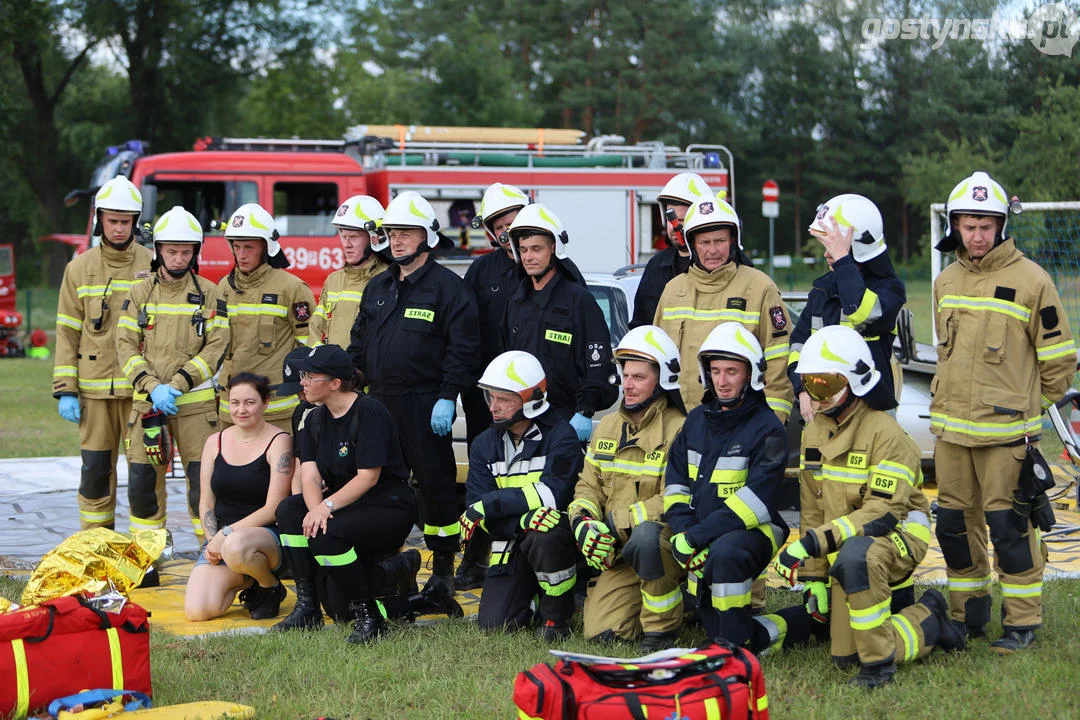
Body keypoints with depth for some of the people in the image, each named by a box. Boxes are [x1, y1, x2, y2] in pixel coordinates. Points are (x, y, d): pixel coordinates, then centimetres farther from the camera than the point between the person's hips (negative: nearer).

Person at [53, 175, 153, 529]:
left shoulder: (154, 266, 4)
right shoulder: (79, 269, 7)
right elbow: (67, 333, 7)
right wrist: (65, 391, 0)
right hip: (94, 389, 1)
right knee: (96, 467, 3)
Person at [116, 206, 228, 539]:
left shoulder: (209, 293, 2)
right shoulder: (140, 293, 8)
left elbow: (217, 347, -5)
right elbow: (126, 346, 3)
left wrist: (177, 384, -14)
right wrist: (153, 387, -12)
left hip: (196, 402, -2)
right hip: (148, 402, 2)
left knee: (204, 478, -6)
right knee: (142, 479, 1)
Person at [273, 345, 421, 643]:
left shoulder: (369, 411, -15)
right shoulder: (314, 420, 8)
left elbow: (369, 476, -21)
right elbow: (310, 475, -4)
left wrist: (327, 506, -30)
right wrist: (316, 509, -25)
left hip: (390, 507, -8)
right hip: (343, 505, 8)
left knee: (325, 536, -31)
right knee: (289, 510, -14)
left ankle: (368, 615, -15)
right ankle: (307, 607, -10)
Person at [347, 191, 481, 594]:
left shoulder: (447, 287, -5)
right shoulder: (377, 287, 16)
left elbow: (463, 349, -9)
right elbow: (359, 344, 22)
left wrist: (447, 398, -15)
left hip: (426, 406, -6)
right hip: (379, 403, 6)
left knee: (436, 485, -2)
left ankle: (443, 567, 6)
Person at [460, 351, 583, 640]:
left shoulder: (560, 436, -12)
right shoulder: (484, 445, 3)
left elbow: (552, 494, -26)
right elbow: (475, 508, -7)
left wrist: (487, 505, -25)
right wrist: (522, 519, -28)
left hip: (556, 532, -4)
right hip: (511, 543, 4)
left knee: (543, 538, -39)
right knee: (494, 623, -14)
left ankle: (557, 612, -12)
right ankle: (533, 594, 20)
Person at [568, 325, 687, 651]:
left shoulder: (679, 431, -11)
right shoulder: (607, 427, 12)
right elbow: (589, 486, 15)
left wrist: (616, 521, -20)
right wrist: (583, 520, -7)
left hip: (670, 543, -6)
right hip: (620, 551, 6)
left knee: (645, 538, -41)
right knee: (601, 631, -11)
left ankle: (662, 625, -19)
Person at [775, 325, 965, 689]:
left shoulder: (885, 432, -19)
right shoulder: (814, 434, 6)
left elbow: (885, 511, -27)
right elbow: (812, 509, 11)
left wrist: (816, 540, -34)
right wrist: (814, 575, 6)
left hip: (897, 533, -8)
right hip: (845, 546, 8)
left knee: (854, 555, -43)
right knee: (844, 656, 1)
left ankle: (880, 662, -29)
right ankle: (926, 622, 24)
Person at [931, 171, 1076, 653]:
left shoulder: (1030, 280, -8)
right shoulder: (946, 283, 11)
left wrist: (1028, 409, 5)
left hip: (1004, 431, -6)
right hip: (950, 429, 6)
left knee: (1008, 524, -5)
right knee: (955, 523, 10)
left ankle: (1023, 621, 5)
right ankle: (968, 616, 23)